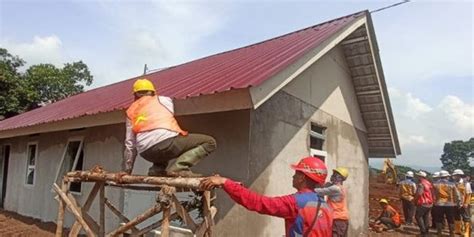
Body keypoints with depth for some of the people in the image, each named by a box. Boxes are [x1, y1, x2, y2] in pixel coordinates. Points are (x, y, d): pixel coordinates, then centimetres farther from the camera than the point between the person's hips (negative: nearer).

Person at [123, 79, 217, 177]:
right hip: (165, 142, -6)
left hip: (146, 153, 6)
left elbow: (129, 144, 23)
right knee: (209, 142, 4)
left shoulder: (131, 112, 25)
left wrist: (127, 171, 29)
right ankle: (178, 168, -12)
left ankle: (157, 169, 11)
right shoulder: (163, 100, 17)